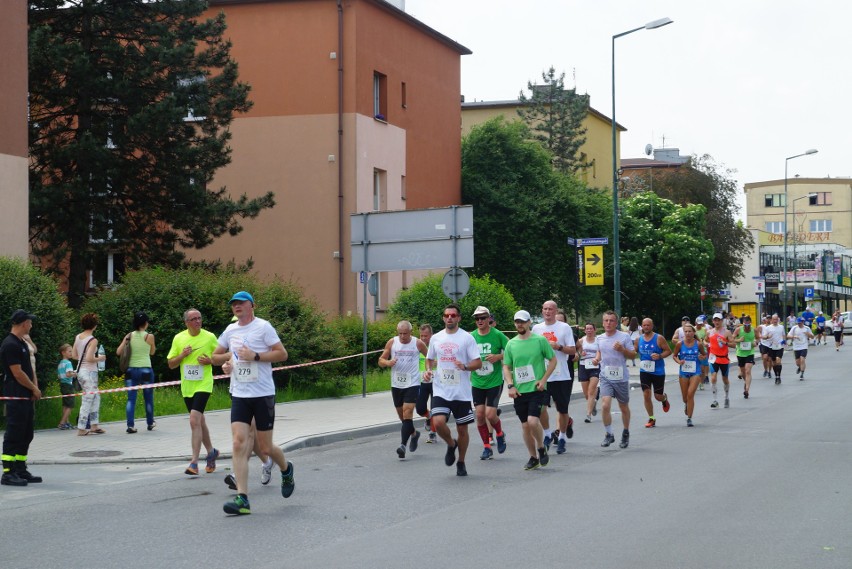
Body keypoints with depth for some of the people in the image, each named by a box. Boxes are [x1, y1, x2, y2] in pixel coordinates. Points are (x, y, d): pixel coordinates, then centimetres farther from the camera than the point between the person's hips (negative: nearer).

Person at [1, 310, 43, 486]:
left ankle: (20, 470, 17)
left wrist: (35, 388, 3)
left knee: (26, 434, 11)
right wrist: (35, 389, -7)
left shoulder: (22, 343, 17)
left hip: (27, 397, 10)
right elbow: (17, 373, -18)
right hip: (16, 397, -10)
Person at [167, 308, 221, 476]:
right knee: (199, 422, 17)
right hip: (187, 387, 5)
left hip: (203, 385, -5)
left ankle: (194, 462, -18)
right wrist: (182, 355, -10)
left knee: (194, 421, -18)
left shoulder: (209, 337, -4)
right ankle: (211, 451, 38)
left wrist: (210, 361, -13)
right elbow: (171, 364, 8)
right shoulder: (178, 338, 3)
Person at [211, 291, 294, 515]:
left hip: (263, 395, -4)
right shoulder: (230, 330, 12)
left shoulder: (263, 327, -4)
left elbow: (282, 354, -9)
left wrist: (255, 356, -18)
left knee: (265, 447, 3)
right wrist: (229, 355, 1)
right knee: (239, 443, -11)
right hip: (239, 395, 4)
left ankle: (286, 470, 37)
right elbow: (215, 357, 22)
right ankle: (242, 499, -13)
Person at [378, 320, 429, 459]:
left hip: (412, 384, -4)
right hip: (396, 384, 4)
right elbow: (381, 360, 5)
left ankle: (403, 445, -21)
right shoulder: (392, 342, 1)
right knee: (402, 415, 14)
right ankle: (414, 434, 41)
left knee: (407, 413, -16)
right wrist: (388, 362, -17)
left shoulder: (418, 344, -4)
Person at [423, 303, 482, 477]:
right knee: (438, 423, -19)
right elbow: (430, 359, 22)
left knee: (462, 429, 6)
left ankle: (461, 463, 26)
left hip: (462, 392, -2)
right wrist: (428, 370, 1)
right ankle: (451, 444, 12)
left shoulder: (467, 338, -3)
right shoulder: (436, 338, 8)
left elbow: (478, 363, -5)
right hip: (440, 391, 2)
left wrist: (465, 366, -24)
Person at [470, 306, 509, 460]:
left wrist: (498, 357, -20)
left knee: (490, 414, -10)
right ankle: (487, 447, 15)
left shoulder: (497, 335, -8)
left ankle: (500, 434, 22)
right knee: (479, 415, 1)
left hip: (494, 382, -4)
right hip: (477, 382, 4)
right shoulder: (471, 337, 2)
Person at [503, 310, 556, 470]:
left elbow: (553, 360, 2)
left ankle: (541, 447, 8)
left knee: (533, 421, -18)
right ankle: (533, 458, 20)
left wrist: (543, 380, -8)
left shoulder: (540, 340, -3)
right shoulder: (511, 344, 7)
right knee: (525, 426, 7)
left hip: (536, 389, -4)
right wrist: (510, 386, -3)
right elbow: (506, 367, 11)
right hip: (519, 391, 4)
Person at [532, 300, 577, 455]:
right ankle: (547, 435, 12)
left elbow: (573, 351, -3)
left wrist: (558, 347, -16)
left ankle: (562, 437, 21)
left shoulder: (565, 327, 0)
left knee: (562, 409, 5)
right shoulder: (536, 328, 9)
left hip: (562, 376, -2)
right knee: (541, 407, -7)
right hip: (542, 375, 2)